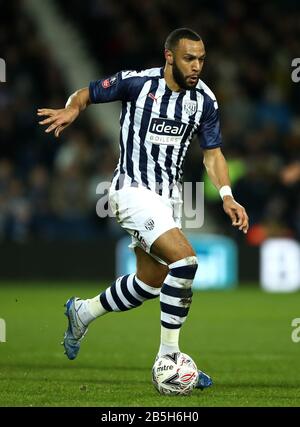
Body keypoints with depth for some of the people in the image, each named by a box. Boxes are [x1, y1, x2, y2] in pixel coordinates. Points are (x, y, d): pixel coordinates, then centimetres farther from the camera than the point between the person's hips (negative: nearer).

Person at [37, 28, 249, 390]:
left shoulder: (204, 100, 0)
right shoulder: (137, 83, -14)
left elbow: (212, 153, 7)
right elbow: (87, 93, -2)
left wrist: (226, 196, -7)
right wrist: (71, 110, -24)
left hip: (168, 194, 7)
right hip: (134, 191, -7)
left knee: (150, 283, 14)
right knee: (184, 259, -23)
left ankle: (82, 312, 40)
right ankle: (168, 357, -13)